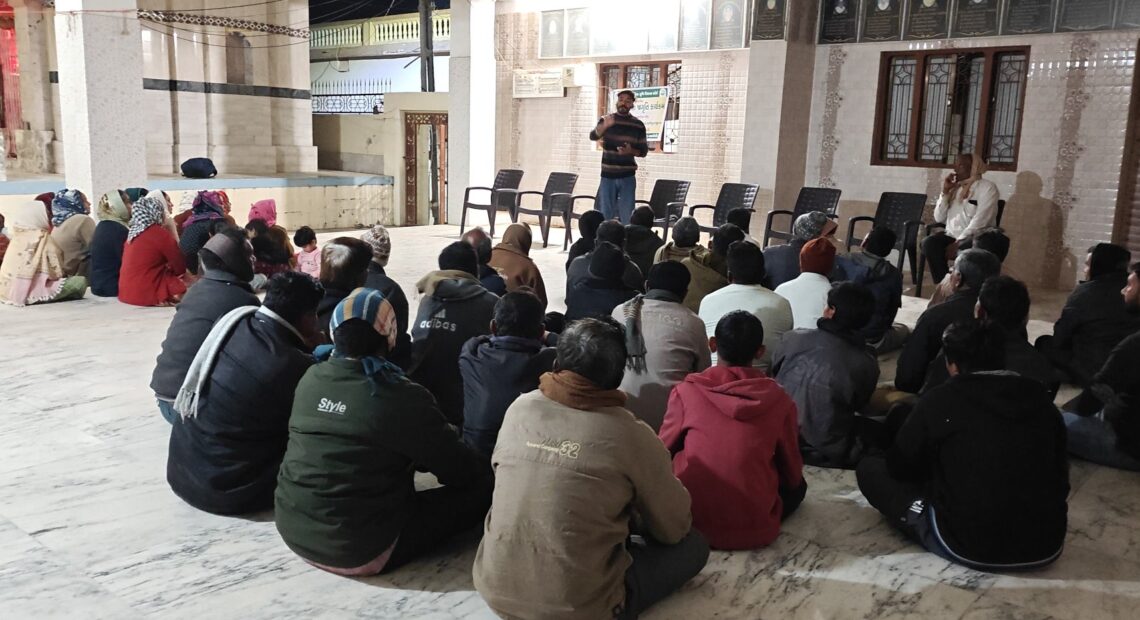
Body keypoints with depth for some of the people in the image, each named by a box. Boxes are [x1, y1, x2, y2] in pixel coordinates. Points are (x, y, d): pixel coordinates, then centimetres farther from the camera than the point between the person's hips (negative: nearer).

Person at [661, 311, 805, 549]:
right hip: (755, 529, 1)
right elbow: (792, 474, 7)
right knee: (798, 485, 27)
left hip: (690, 523, 0)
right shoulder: (779, 399, -5)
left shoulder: (686, 391, -7)